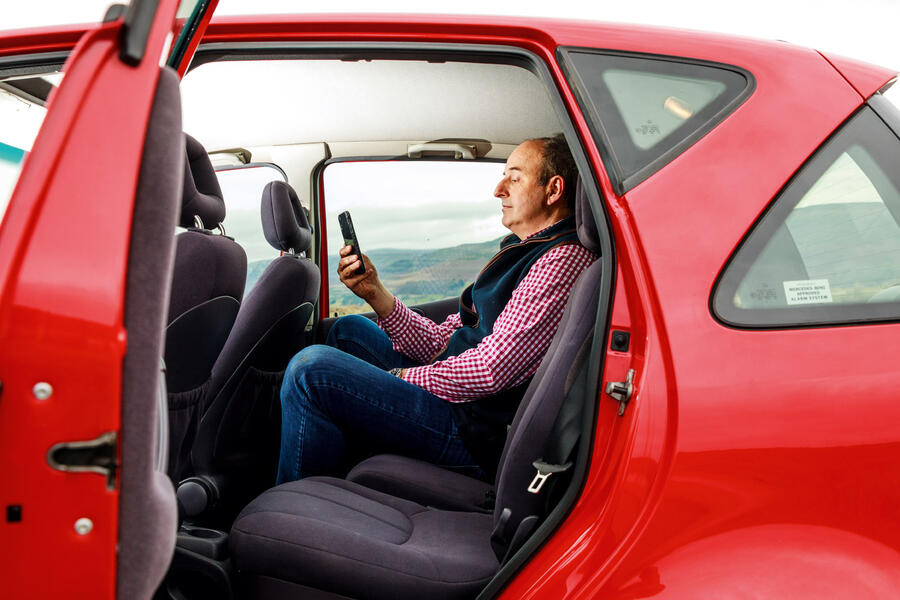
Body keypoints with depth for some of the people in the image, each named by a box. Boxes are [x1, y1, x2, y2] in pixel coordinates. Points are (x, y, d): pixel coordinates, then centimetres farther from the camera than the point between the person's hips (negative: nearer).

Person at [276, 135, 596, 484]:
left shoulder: (564, 260, -17)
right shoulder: (522, 252, 16)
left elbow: (491, 370, -23)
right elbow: (442, 341, 11)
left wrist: (399, 376, -10)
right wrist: (375, 293, 0)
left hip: (478, 435, -11)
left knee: (312, 368, -19)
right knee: (349, 330, 23)